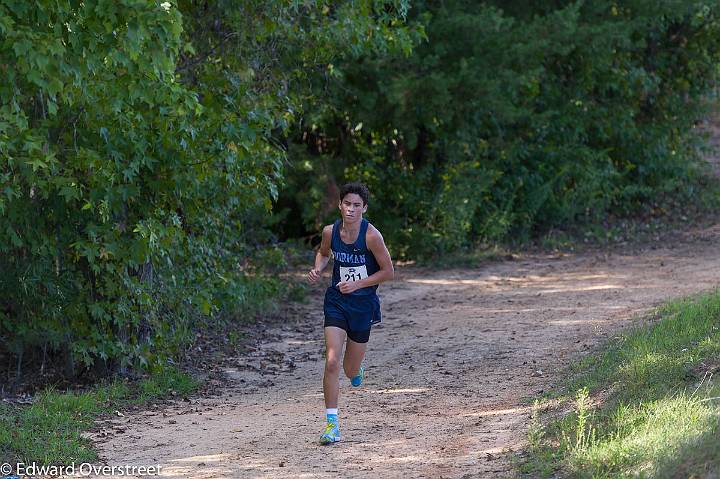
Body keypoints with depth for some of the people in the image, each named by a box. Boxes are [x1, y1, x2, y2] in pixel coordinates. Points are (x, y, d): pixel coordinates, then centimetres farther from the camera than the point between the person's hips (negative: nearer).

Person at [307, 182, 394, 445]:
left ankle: (356, 369, 50)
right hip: (336, 302, 2)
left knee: (351, 371, 10)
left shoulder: (371, 236, -17)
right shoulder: (330, 231, -6)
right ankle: (331, 423, -9)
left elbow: (388, 272, -10)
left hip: (363, 304, -2)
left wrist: (357, 284, -19)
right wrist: (317, 269, -5)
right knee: (331, 362, -14)